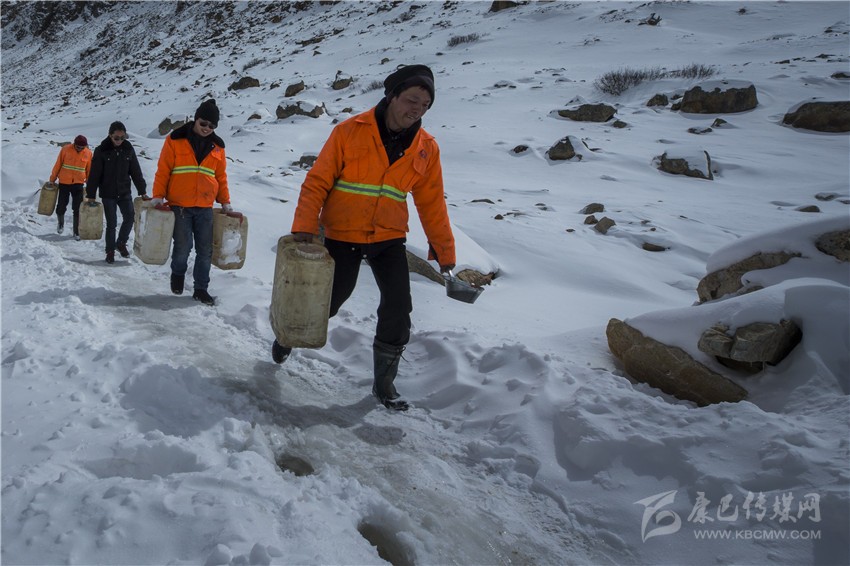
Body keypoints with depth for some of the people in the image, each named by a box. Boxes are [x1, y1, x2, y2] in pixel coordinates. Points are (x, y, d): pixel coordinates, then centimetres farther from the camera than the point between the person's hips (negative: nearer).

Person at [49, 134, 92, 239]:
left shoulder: (88, 153, -2)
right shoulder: (66, 149, -7)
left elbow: (89, 170, 6)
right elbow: (58, 164, 1)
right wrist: (52, 179, 5)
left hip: (78, 184, 1)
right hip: (64, 183, 0)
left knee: (77, 210, 0)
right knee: (61, 207, 6)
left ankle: (77, 231, 9)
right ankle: (60, 223, 35)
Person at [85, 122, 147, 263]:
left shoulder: (128, 149, 1)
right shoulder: (101, 151, -7)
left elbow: (136, 172, 6)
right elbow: (94, 174, -6)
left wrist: (142, 192, 4)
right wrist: (91, 195, -8)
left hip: (124, 192, 3)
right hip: (108, 194, -3)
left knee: (129, 217, -6)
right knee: (111, 223, 0)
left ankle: (121, 243, 17)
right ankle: (110, 251, 13)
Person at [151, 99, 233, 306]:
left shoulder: (217, 146, 9)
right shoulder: (175, 140, -1)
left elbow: (221, 177, 15)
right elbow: (163, 170, -1)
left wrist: (225, 202, 12)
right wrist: (158, 196, -7)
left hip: (205, 208, 3)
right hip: (180, 206, -3)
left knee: (205, 250, 3)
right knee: (183, 247, -5)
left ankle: (201, 289, 15)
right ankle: (178, 273, 26)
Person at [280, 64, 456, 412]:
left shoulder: (426, 148, 0)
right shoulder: (350, 132, -10)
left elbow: (432, 204, 6)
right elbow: (318, 181, -10)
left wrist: (444, 251, 6)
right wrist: (304, 226, -19)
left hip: (389, 240, 3)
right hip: (343, 237, -3)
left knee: (398, 310, -5)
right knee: (328, 302, 6)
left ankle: (384, 383, 13)